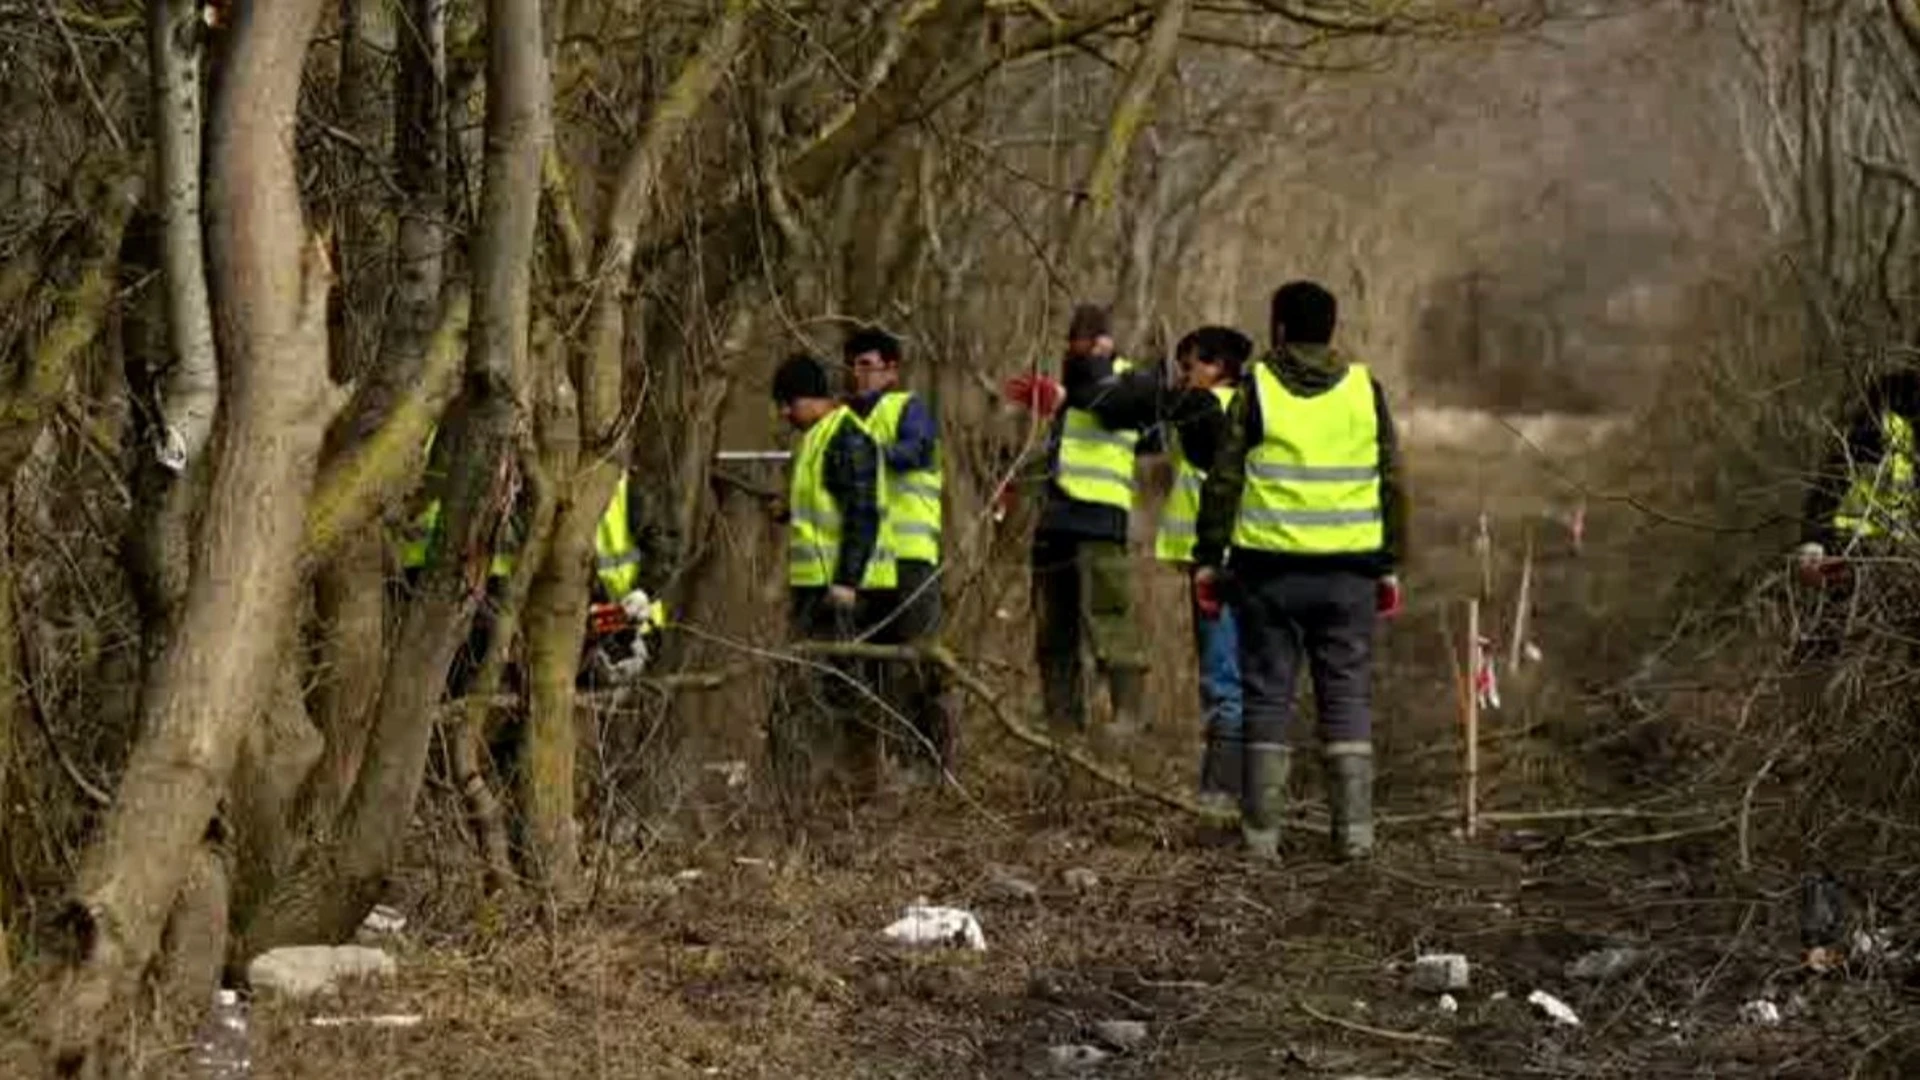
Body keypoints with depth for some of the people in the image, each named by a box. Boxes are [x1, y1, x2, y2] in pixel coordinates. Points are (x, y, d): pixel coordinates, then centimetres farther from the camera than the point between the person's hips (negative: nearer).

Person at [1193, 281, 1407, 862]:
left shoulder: (1257, 390, -3)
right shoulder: (1365, 390, 4)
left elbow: (1223, 481, -4)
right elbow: (1392, 484, 7)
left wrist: (1208, 558, 4)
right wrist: (1389, 564, 14)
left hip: (1270, 568, -2)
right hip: (1348, 570, 2)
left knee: (1267, 695, 4)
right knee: (1347, 695, 6)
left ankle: (1261, 829, 4)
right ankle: (1354, 828, 0)